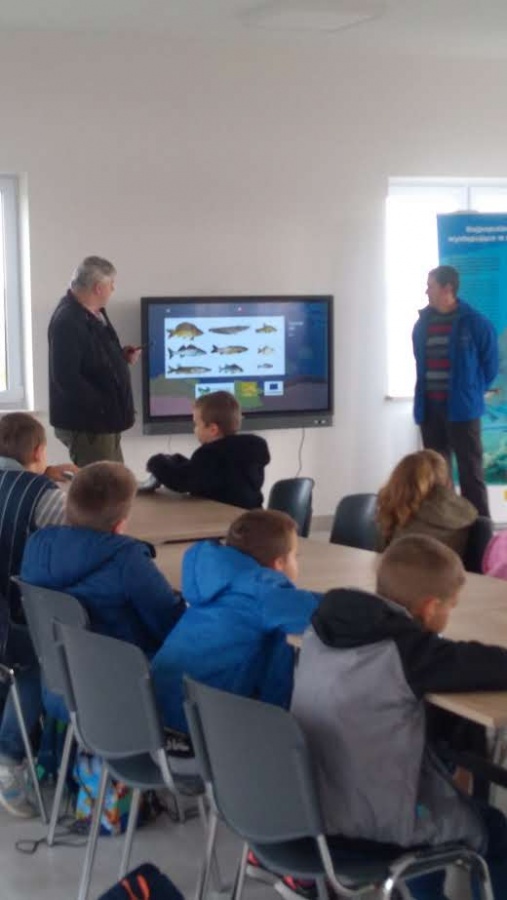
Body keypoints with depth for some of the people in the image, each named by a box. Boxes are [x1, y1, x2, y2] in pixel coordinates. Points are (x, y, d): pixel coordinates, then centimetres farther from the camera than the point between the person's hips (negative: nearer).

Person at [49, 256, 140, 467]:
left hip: (103, 420, 10)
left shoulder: (93, 313, 10)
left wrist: (121, 356, 6)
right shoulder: (67, 322, -22)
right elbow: (66, 378, -28)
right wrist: (103, 407, -24)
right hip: (84, 423, -10)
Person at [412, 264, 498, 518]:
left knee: (471, 473, -2)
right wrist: (424, 395, 16)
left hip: (461, 408, -5)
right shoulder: (422, 324, 9)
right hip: (429, 408, 5)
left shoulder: (475, 323, -7)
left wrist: (471, 392, 4)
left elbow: (490, 365, 1)